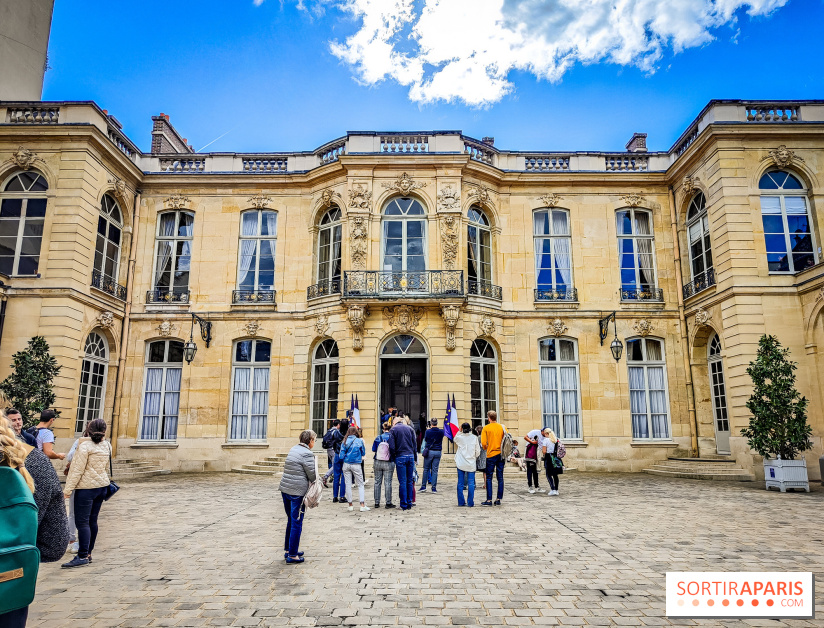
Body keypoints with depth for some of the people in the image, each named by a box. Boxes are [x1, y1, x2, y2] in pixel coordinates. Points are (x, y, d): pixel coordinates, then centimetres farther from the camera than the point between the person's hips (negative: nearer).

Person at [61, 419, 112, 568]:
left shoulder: (85, 445, -12)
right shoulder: (107, 446, 8)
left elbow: (78, 469, -15)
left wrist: (68, 489, -11)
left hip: (87, 487, -7)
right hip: (102, 486, 7)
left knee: (82, 522, -4)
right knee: (92, 521, 13)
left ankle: (83, 556, -6)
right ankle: (88, 553, 20)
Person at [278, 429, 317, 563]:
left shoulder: (293, 450, 11)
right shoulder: (307, 454, -15)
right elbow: (312, 475, -12)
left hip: (285, 489, 8)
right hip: (297, 492, -8)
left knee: (290, 521, 19)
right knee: (297, 523, 1)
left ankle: (287, 550, 29)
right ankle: (292, 555, 8)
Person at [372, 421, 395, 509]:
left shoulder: (378, 438, -2)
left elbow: (373, 449, 3)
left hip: (377, 462, 2)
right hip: (388, 463, -2)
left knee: (377, 482, 11)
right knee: (388, 483, 4)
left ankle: (377, 502, 15)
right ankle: (388, 503, 7)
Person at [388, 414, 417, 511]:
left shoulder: (393, 430, 0)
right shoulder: (409, 428, 11)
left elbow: (392, 447, -7)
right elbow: (414, 445, 11)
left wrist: (393, 458, 5)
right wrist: (415, 458, 16)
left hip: (400, 457, -3)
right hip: (411, 456, 4)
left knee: (402, 482, 0)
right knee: (410, 481, 10)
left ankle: (404, 504, 3)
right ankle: (409, 503, 15)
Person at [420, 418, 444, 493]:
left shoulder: (428, 431, -9)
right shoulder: (441, 432, -2)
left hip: (429, 452, -2)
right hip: (438, 452, 2)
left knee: (426, 469, 9)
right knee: (435, 470, 5)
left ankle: (423, 486, 10)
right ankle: (434, 488, 4)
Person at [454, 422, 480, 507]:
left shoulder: (459, 437, -4)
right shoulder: (474, 438, -4)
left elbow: (455, 439, 21)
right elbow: (478, 451, 0)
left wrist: (459, 431, 16)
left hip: (461, 463, 1)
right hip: (471, 463, -1)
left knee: (460, 483, 8)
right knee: (471, 483, 3)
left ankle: (461, 502, 10)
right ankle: (470, 503, 1)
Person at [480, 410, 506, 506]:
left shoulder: (486, 428, -5)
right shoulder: (502, 427, 3)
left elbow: (483, 443, -11)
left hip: (491, 455, -3)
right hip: (501, 454, 3)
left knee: (489, 478, 3)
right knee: (500, 477, 9)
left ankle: (489, 500, 1)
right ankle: (499, 499, 10)